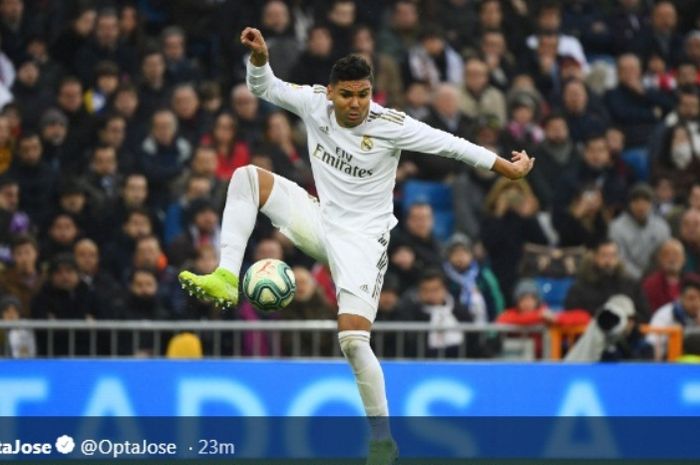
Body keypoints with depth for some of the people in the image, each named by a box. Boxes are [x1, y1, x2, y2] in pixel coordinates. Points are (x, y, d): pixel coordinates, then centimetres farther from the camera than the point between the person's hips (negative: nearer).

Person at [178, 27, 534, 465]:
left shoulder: (390, 126, -20)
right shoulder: (314, 101, -7)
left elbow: (450, 145, -16)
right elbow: (265, 87, 4)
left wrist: (507, 166, -16)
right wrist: (259, 56, -16)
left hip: (362, 237, -5)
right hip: (321, 222, 5)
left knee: (353, 338, -19)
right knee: (248, 176, -9)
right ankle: (227, 279, -20)